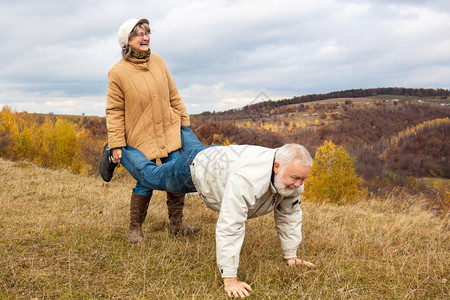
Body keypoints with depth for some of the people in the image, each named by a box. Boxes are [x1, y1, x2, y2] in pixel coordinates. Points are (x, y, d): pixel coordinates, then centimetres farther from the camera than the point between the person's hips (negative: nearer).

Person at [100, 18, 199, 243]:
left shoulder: (157, 61, 4)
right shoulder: (118, 72, -9)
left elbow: (173, 96, 11)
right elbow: (114, 112, -8)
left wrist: (184, 122, 12)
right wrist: (116, 145, -11)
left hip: (169, 132, 5)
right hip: (140, 138, -4)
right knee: (145, 184, -2)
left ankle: (176, 224, 21)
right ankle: (135, 228, 20)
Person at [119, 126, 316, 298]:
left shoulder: (293, 176, -28)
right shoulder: (247, 178, -51)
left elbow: (288, 215, -14)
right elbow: (230, 226, -50)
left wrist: (291, 255, -10)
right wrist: (229, 278, -47)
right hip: (195, 168, -6)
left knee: (195, 148, 38)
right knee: (150, 176, 19)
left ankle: (179, 129, 67)